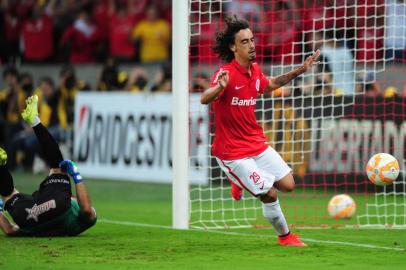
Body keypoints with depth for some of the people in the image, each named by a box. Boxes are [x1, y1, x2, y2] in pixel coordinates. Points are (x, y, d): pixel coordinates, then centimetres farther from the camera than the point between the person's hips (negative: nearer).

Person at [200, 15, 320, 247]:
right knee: (270, 195, -5)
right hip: (233, 153, -8)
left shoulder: (255, 70, 3)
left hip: (257, 144, 8)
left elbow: (270, 84, 26)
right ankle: (285, 236, 19)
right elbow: (204, 99, -39)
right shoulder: (226, 73, -22)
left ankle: (242, 183, 27)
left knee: (288, 184, 5)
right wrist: (219, 87, -61)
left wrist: (300, 70, 19)